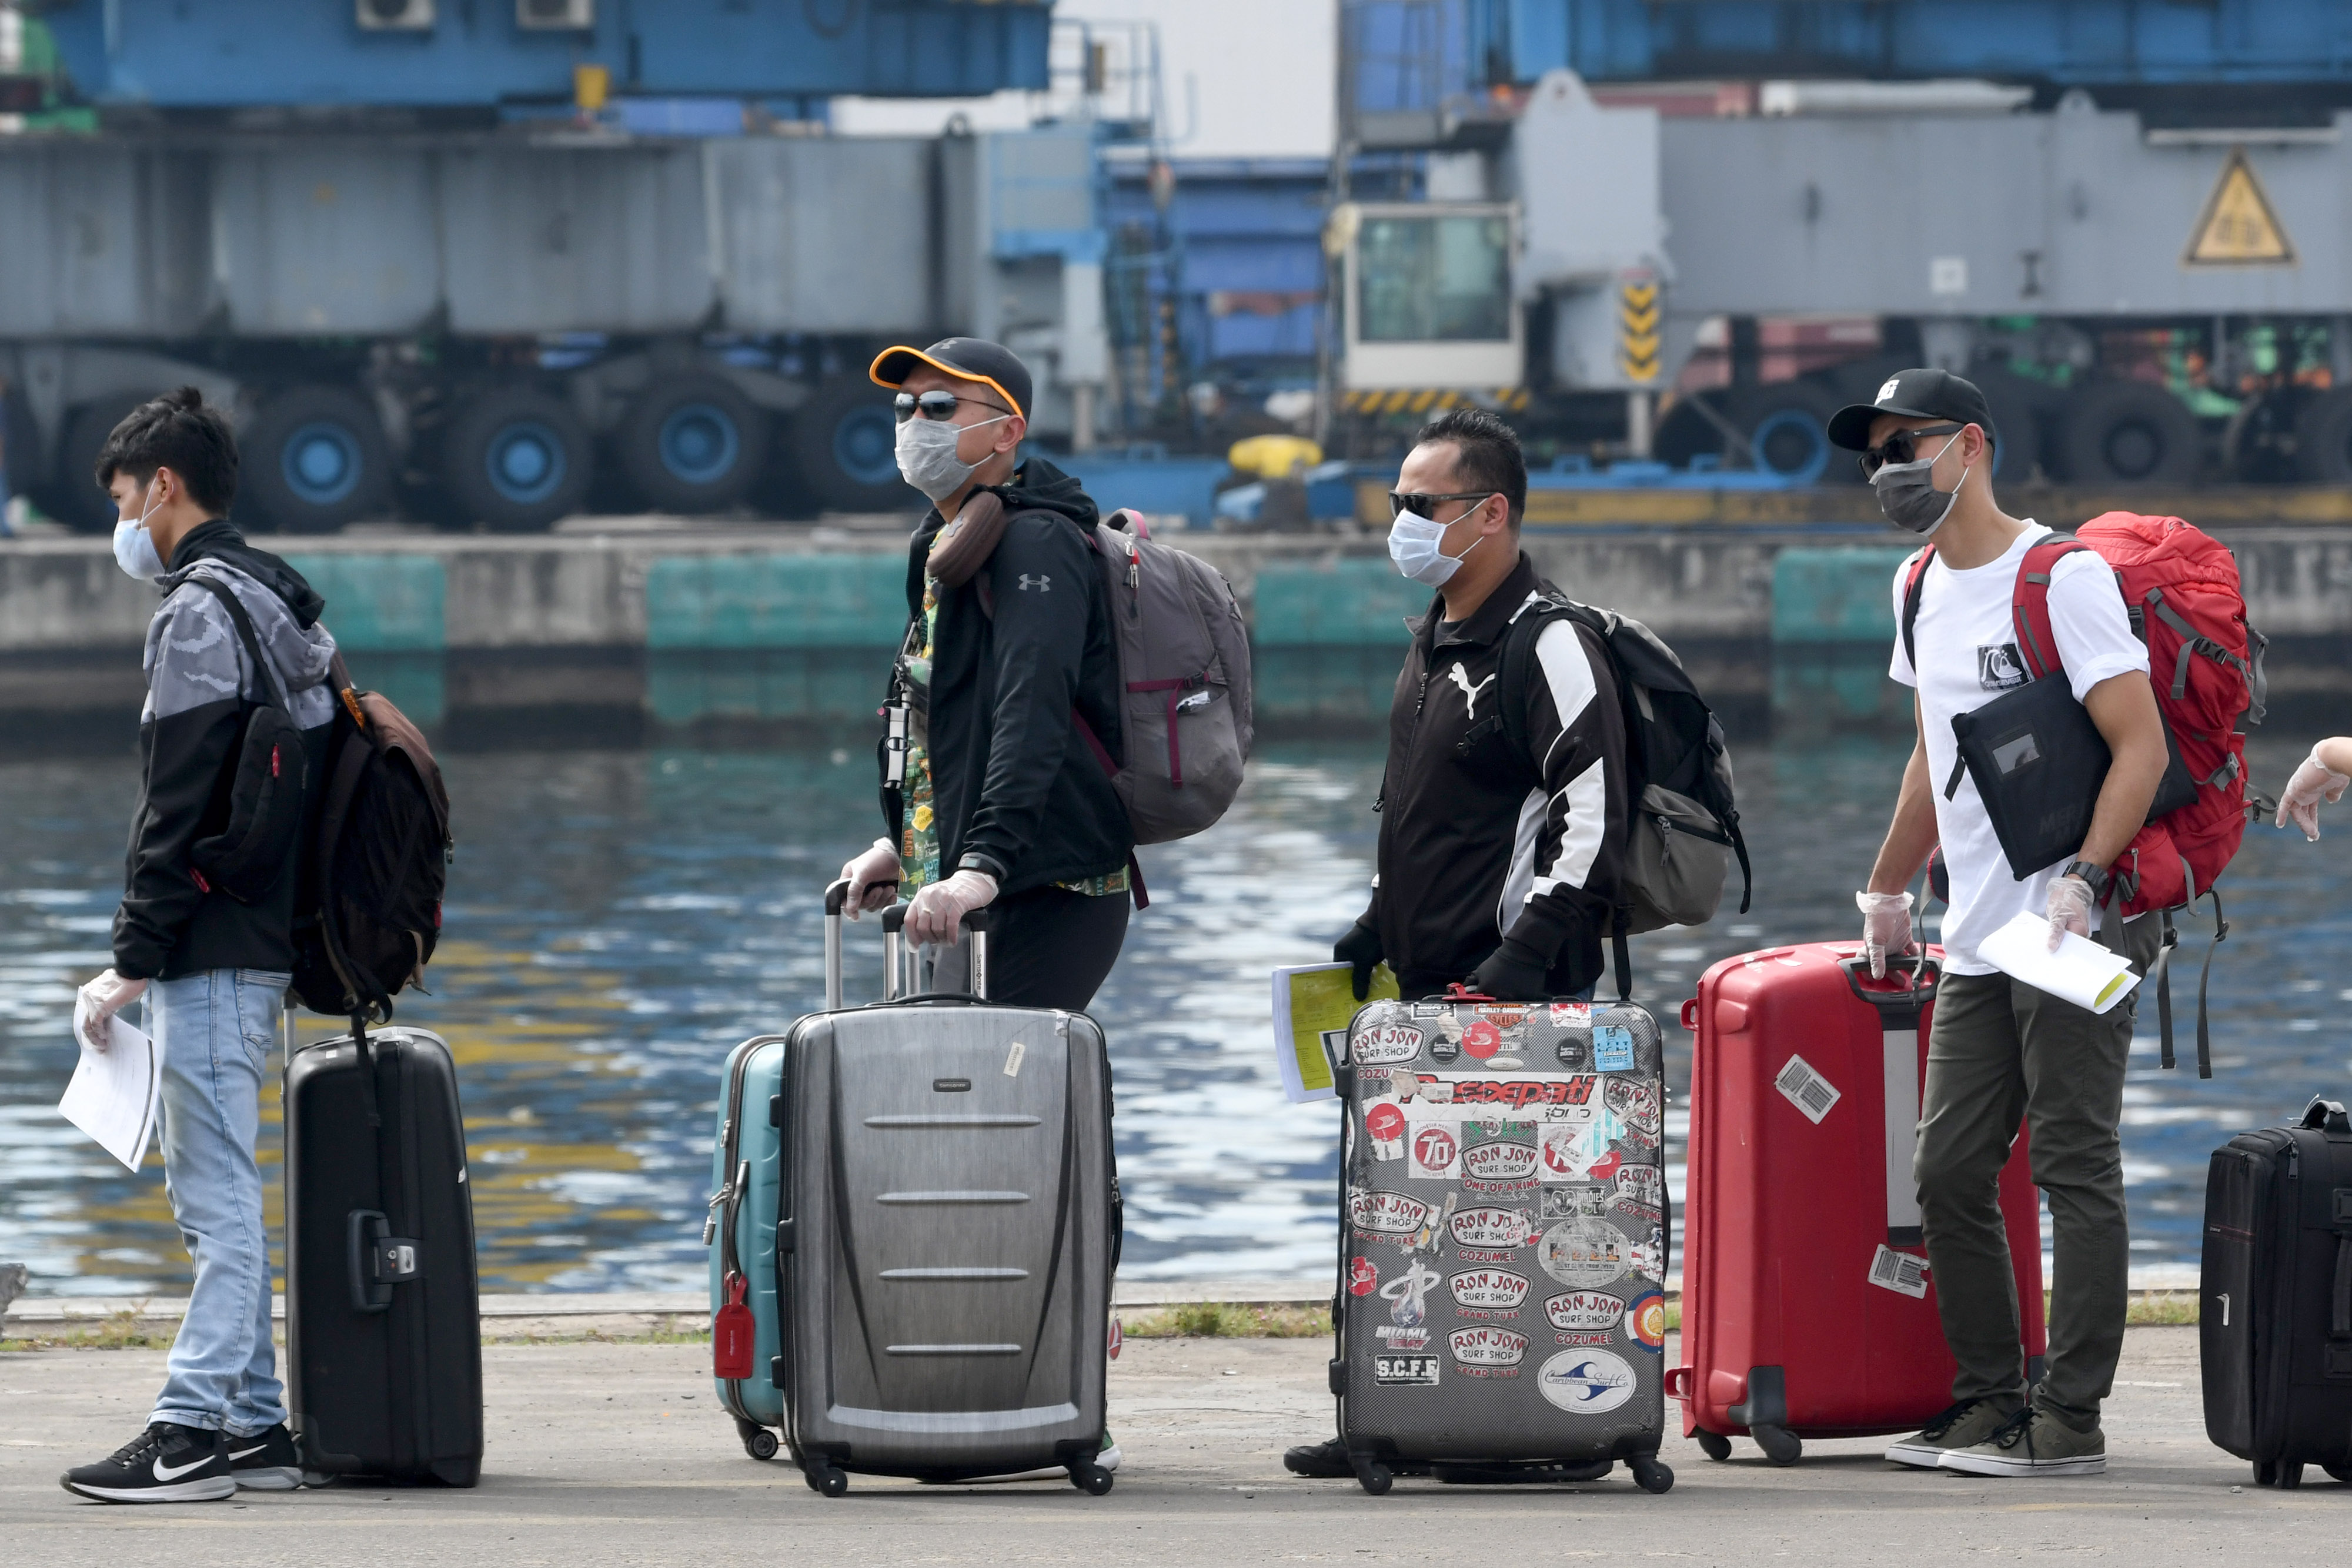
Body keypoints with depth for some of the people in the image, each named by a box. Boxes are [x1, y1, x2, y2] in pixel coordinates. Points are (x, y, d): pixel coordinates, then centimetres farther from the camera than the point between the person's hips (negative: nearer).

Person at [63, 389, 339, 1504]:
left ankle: (194, 1430, -11)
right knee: (216, 1192, 13)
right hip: (264, 945, 10)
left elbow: (175, 805, -17)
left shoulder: (200, 610, -13)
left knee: (218, 1195, -10)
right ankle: (254, 1423, 14)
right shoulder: (274, 599, 17)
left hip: (211, 951, -10)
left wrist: (135, 957, -14)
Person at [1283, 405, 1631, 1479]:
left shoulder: (1550, 651, -12)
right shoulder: (1433, 643, 17)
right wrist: (1377, 925, 22)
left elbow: (1593, 817, -18)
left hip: (1517, 985, -9)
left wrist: (1528, 954, -22)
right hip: (1429, 983, 9)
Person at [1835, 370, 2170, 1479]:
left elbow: (2142, 745, -16)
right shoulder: (1923, 591, 16)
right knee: (1948, 1174, 6)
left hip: (2078, 929, -9)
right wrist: (1885, 890, 31)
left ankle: (2070, 1419, -8)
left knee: (2076, 1168, -8)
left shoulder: (2062, 577, -10)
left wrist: (2083, 879, -25)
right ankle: (1988, 1403, 14)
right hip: (1977, 946, 9)